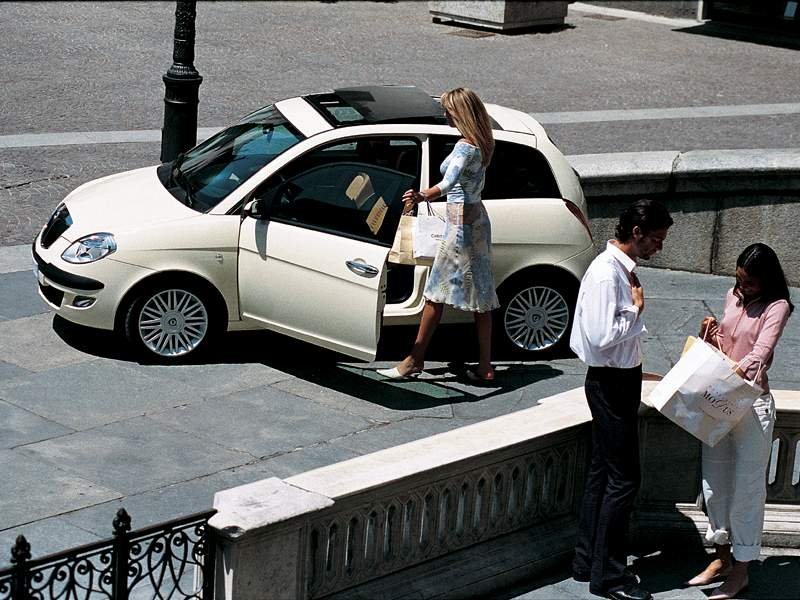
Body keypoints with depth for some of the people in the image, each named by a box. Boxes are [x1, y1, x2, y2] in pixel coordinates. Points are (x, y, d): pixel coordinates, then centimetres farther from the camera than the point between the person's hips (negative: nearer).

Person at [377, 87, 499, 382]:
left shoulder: (465, 147, -19)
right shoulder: (481, 144, 9)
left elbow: (448, 183, -35)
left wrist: (422, 196, -44)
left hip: (461, 222, -9)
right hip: (477, 217, 9)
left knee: (436, 292, -2)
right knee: (480, 294, 9)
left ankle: (414, 360, 4)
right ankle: (484, 366, 12)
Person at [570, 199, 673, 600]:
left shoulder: (623, 269, 9)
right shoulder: (606, 273, -21)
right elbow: (602, 336, -28)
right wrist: (637, 310, -16)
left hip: (620, 380, 10)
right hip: (610, 383, -10)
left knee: (603, 471, 15)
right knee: (623, 477, -4)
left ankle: (588, 562, 25)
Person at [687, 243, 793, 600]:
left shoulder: (776, 307, -11)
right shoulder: (734, 297, 9)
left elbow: (761, 351, -26)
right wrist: (710, 332, -3)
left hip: (752, 404, -7)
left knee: (746, 488, 0)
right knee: (715, 483, 14)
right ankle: (722, 559, 29)